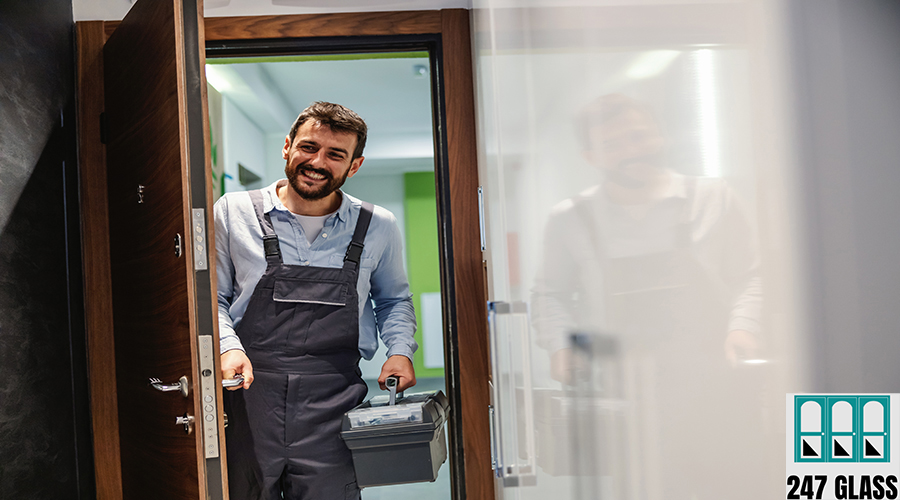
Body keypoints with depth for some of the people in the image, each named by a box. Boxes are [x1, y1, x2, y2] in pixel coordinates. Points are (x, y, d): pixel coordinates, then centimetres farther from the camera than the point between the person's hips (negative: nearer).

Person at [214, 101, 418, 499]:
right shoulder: (233, 212, 4)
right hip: (248, 395, 0)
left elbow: (393, 300, 21)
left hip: (331, 400, 0)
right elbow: (212, 298, 10)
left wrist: (400, 351, 4)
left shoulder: (378, 227, 6)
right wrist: (228, 346, -8)